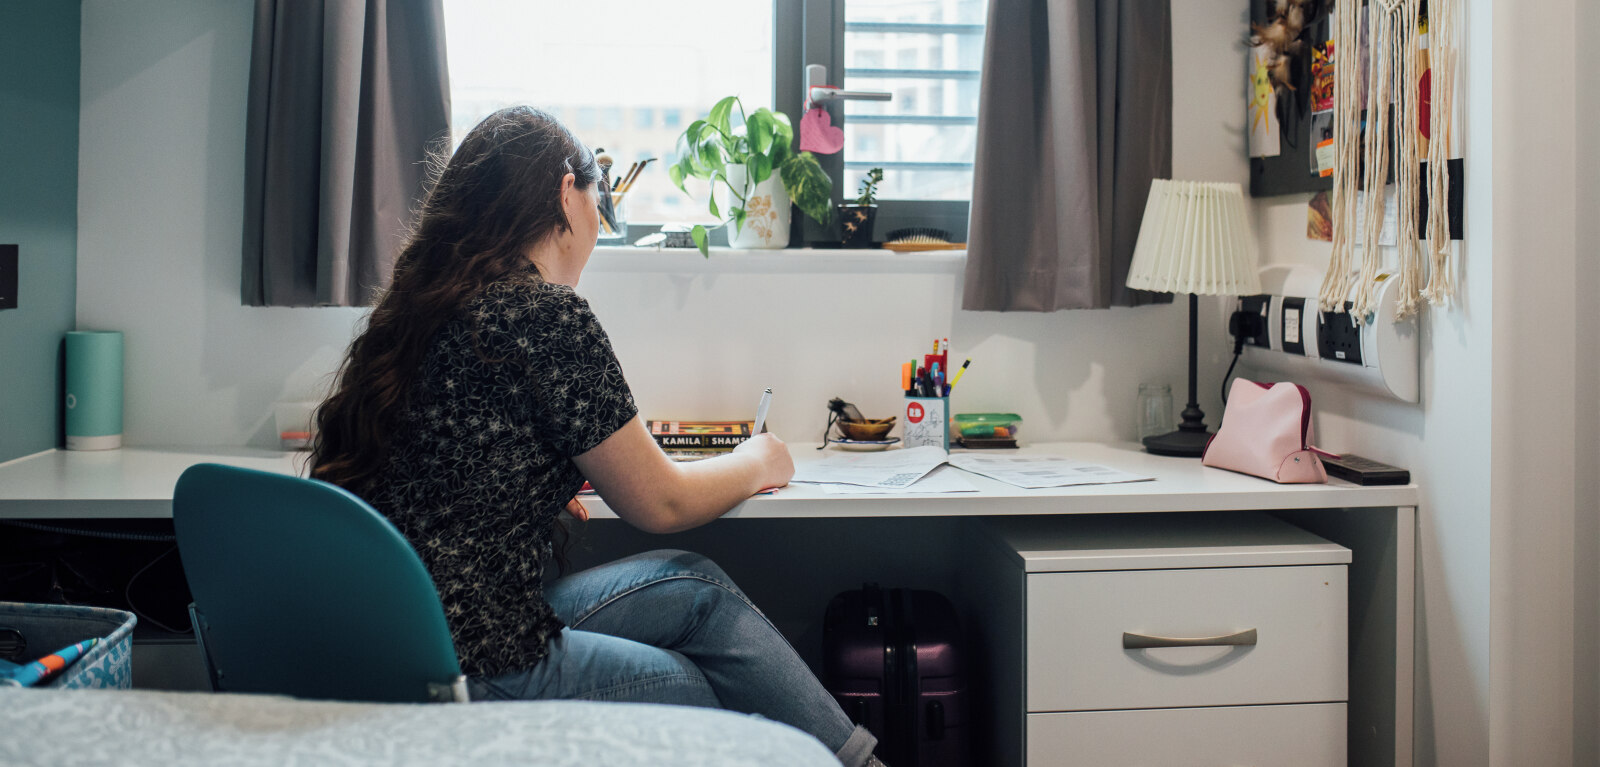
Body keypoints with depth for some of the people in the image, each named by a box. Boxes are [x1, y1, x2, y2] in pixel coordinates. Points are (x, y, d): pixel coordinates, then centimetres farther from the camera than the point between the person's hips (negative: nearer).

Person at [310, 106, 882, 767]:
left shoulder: (419, 305, 7)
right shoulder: (546, 315, -17)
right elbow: (660, 504, -7)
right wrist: (757, 463, 11)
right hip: (479, 672, -8)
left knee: (694, 588, 15)